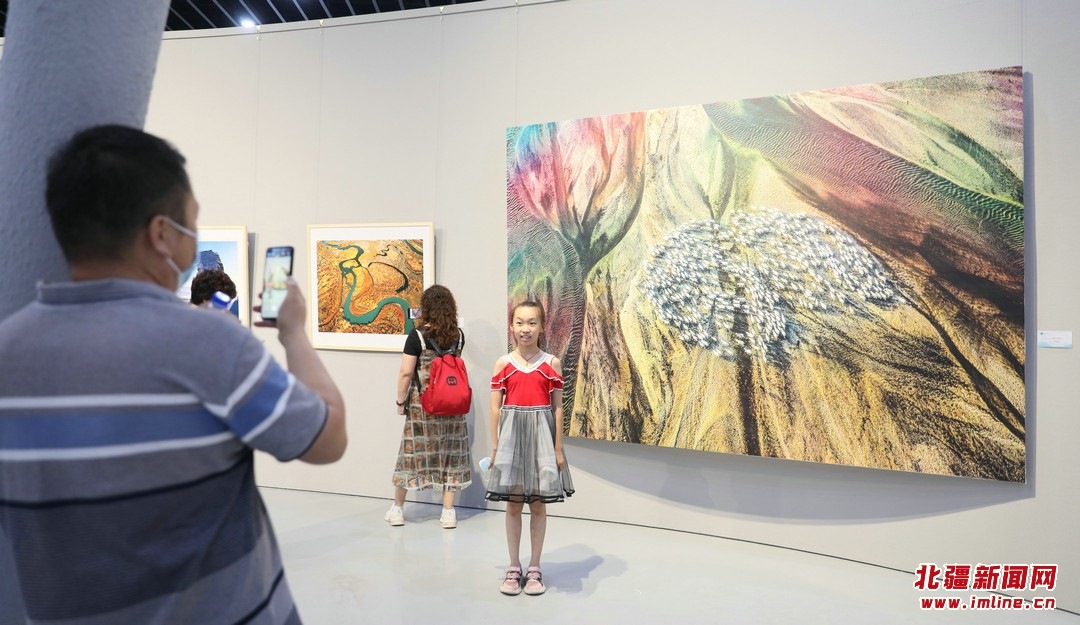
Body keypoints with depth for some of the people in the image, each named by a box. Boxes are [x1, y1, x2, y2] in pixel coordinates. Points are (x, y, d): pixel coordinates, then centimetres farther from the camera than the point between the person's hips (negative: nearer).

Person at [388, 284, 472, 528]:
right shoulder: (458, 335, 0)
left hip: (422, 403, -2)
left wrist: (400, 400, -3)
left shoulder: (417, 335, -11)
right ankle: (448, 512, 12)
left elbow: (406, 373, -13)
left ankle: (397, 509, 23)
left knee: (413, 451, 8)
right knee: (450, 452, 8)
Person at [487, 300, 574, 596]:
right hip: (511, 435, 1)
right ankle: (514, 568, 22)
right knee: (513, 504, 9)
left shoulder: (552, 364, -2)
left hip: (541, 436, 0)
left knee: (538, 505, 8)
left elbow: (557, 408, -1)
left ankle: (534, 569, 22)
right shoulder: (503, 364, 0)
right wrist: (495, 446, -1)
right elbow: (495, 408, 1)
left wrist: (557, 448, -3)